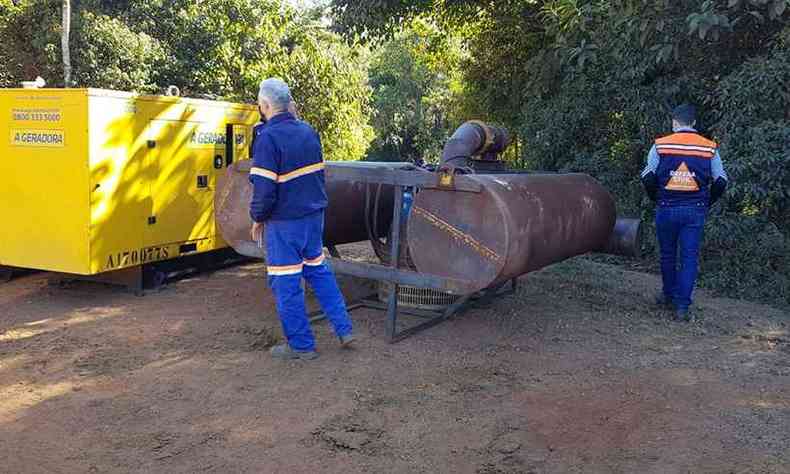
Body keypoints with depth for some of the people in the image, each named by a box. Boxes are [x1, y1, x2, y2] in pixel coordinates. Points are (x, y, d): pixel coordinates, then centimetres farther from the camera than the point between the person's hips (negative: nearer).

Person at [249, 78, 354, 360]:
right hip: (314, 215, 8)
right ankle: (344, 330, 23)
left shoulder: (268, 138, -18)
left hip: (285, 222, -7)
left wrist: (257, 218, -4)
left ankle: (301, 345, 16)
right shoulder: (307, 131, 5)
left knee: (286, 283, 5)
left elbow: (264, 188, -20)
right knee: (318, 270, 22)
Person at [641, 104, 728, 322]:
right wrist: (707, 204, 16)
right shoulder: (710, 148, 2)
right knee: (689, 257, 3)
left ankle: (668, 296, 31)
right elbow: (720, 181, 3)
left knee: (667, 254, 16)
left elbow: (648, 177, -4)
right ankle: (682, 306, 0)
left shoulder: (660, 145, -2)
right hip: (695, 211, 0)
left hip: (667, 208, 0)